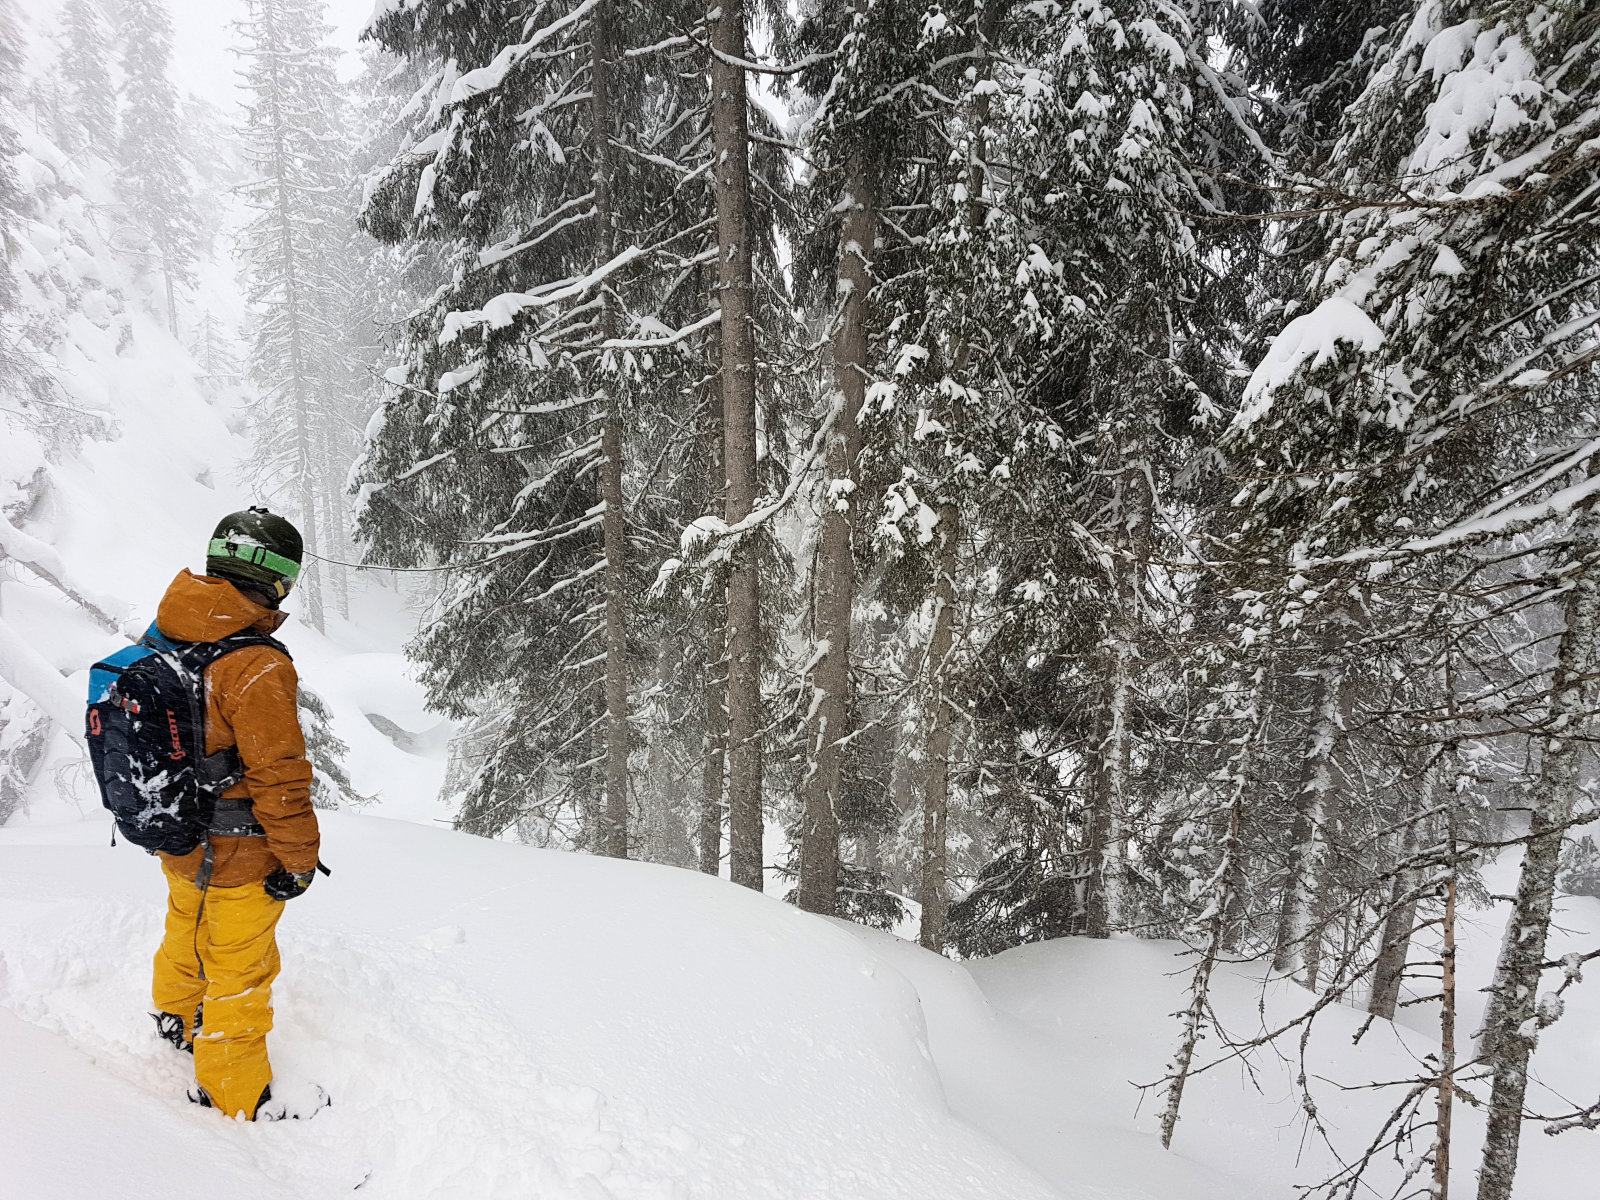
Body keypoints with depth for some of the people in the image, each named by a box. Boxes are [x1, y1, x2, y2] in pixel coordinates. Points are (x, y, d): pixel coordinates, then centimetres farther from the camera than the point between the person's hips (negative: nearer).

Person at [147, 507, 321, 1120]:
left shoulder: (164, 637, -5)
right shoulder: (259, 667, -31)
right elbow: (280, 777, -27)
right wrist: (300, 860, -13)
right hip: (239, 859, -8)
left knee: (188, 927, 33)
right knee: (241, 972, 12)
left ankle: (177, 1014, 60)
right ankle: (233, 1094, 31)